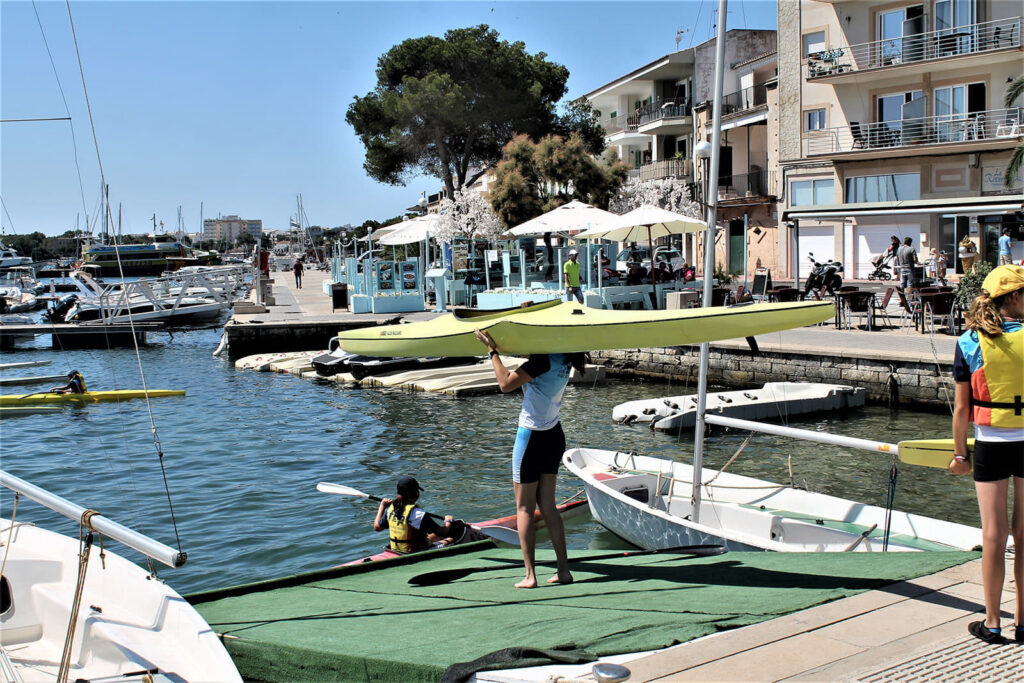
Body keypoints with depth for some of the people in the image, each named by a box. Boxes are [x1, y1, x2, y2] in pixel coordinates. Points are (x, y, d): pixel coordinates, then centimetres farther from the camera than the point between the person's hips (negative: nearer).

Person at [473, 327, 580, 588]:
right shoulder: (563, 360, 4)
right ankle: (564, 570, 13)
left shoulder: (544, 360, -21)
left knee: (525, 509, 2)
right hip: (555, 437, 8)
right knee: (548, 506, 13)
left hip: (532, 438, -8)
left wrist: (493, 351, -14)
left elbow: (506, 384, -22)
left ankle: (530, 575, 3)